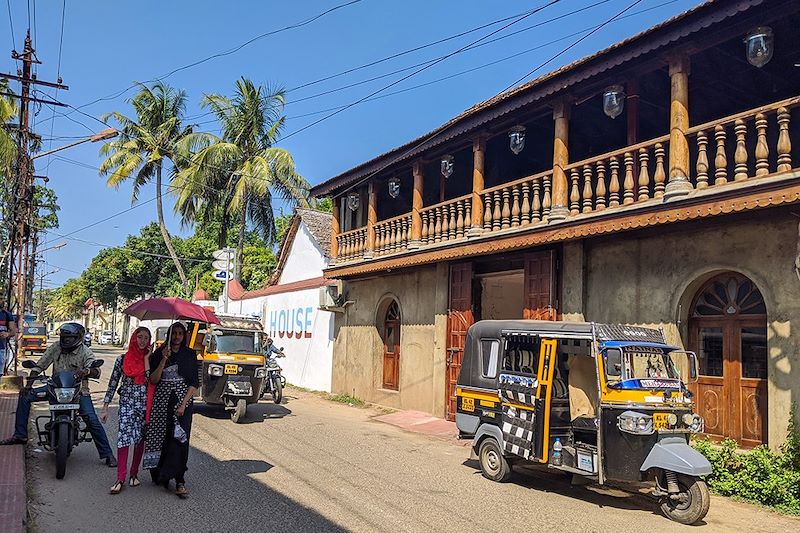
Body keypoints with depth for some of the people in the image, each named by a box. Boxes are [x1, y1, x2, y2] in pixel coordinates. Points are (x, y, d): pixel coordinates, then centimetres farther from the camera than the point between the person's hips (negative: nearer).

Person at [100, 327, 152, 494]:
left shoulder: (150, 359, 3)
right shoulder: (122, 359, 2)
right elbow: (113, 384, 5)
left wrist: (146, 359, -11)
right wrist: (105, 407, 3)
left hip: (145, 404, 1)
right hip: (127, 403, -1)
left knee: (140, 439, 8)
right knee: (124, 437, -12)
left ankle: (134, 474, 22)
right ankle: (120, 479, -8)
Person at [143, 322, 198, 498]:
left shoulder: (190, 354, 5)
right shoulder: (159, 353, 6)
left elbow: (194, 383, 1)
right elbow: (153, 380, -3)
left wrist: (183, 404, -10)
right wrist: (164, 360, -14)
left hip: (183, 399, -1)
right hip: (162, 400, 1)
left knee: (180, 437, -9)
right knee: (161, 436, 3)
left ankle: (179, 481, -8)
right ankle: (160, 475, 20)